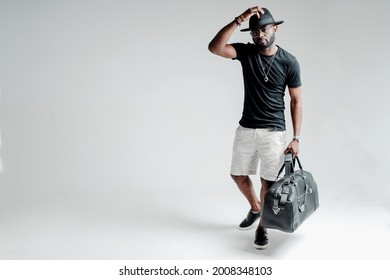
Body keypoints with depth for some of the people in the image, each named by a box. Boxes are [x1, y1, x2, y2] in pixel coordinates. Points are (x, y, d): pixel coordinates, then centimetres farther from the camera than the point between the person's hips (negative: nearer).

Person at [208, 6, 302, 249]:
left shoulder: (289, 62, -8)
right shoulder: (246, 52, -2)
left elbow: (296, 102, -4)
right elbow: (215, 48, -20)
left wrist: (296, 138, -9)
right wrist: (239, 20, -27)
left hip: (273, 132, -3)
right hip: (246, 129, 4)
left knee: (268, 181, 2)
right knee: (238, 174, 15)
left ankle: (263, 227, 23)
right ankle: (255, 209, 42)